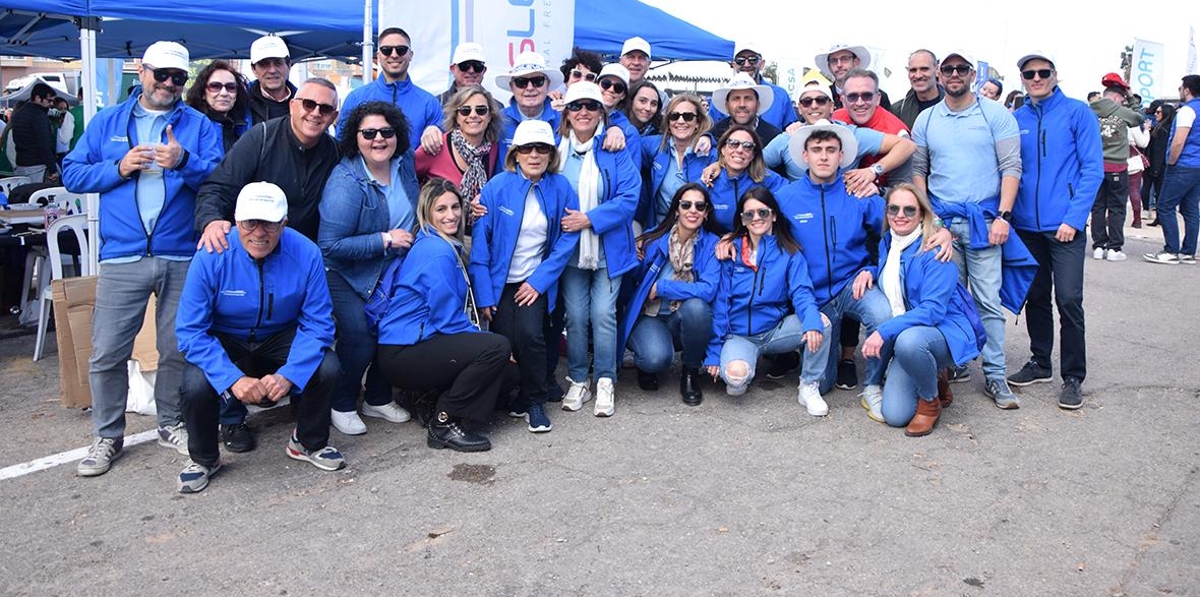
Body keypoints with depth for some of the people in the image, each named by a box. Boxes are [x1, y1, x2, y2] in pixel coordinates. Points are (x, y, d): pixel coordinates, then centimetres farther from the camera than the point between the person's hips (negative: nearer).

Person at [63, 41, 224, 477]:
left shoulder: (199, 125, 8)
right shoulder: (107, 122, 12)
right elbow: (72, 173, 7)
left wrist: (184, 161, -21)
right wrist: (118, 168, -8)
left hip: (182, 258, 0)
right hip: (122, 258, 0)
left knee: (178, 349, 9)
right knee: (107, 353, 0)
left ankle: (172, 425, 27)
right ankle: (107, 437, 16)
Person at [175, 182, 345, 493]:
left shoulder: (306, 254, -20)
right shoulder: (212, 256, -23)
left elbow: (318, 324, -16)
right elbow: (190, 331, -22)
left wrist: (289, 375, -31)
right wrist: (234, 379, -34)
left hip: (281, 337, 1)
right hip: (225, 340, -1)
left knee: (327, 369, -25)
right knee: (197, 386, -29)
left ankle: (309, 443, 7)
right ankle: (203, 459, 5)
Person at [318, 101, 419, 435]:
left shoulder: (404, 162, -6)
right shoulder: (345, 182, -26)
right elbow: (330, 245, -27)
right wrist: (385, 240, -26)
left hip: (392, 270, 6)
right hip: (349, 275, -6)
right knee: (360, 338, -17)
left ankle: (378, 399, 25)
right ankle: (342, 406, 10)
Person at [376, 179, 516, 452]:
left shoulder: (448, 246, 14)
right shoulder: (437, 252, -17)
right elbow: (449, 320, -18)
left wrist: (480, 334, 5)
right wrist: (486, 338, -7)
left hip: (421, 342, 10)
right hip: (403, 354, -9)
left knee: (506, 375, 3)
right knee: (497, 348, -23)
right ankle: (444, 423, -13)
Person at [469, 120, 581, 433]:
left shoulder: (561, 188, -5)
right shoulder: (497, 186, -10)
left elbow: (567, 239, -2)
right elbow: (480, 240, -9)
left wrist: (539, 280, -10)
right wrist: (483, 293, -12)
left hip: (535, 280, 0)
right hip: (500, 279, 0)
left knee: (530, 334, -20)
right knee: (505, 343, -11)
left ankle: (535, 401, 2)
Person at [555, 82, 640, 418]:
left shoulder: (614, 149, -3)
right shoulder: (556, 148, 3)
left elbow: (629, 196, -10)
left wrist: (590, 219, -18)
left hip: (608, 249, -2)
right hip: (569, 248, 2)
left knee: (603, 313, -4)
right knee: (575, 315, 3)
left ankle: (605, 382, 11)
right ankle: (578, 381, 18)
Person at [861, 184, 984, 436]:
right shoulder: (886, 244, 6)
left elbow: (933, 309, -23)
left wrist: (884, 331, -30)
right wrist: (869, 272, 3)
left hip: (947, 332, -5)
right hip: (905, 335, 6)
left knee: (908, 340, -41)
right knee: (894, 415, -12)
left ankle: (931, 401, -11)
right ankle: (931, 376, 21)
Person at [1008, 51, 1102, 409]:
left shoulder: (1077, 113, -3)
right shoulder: (1015, 119, 7)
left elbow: (1093, 169, -7)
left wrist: (1074, 218, -14)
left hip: (1065, 227, -4)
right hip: (1026, 225, 4)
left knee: (1068, 300, -5)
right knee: (1035, 298, 13)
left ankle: (1073, 377, 7)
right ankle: (1040, 363, 28)